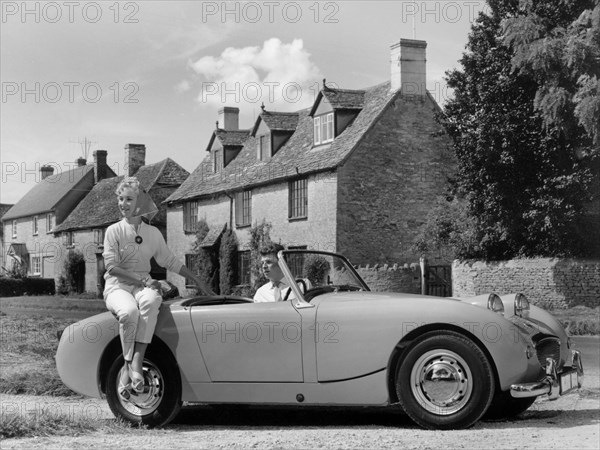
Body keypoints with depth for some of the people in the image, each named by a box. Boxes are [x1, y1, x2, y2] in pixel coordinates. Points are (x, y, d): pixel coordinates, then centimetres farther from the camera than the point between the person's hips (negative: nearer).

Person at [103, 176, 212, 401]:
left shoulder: (153, 233, 12)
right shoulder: (114, 231, 2)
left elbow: (171, 261, 21)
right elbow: (111, 267, -6)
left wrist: (197, 280, 18)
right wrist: (143, 281, -15)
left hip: (144, 286, 2)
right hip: (117, 286, -2)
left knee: (150, 301, -37)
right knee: (129, 311, -38)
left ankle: (135, 364, -40)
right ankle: (129, 365, -24)